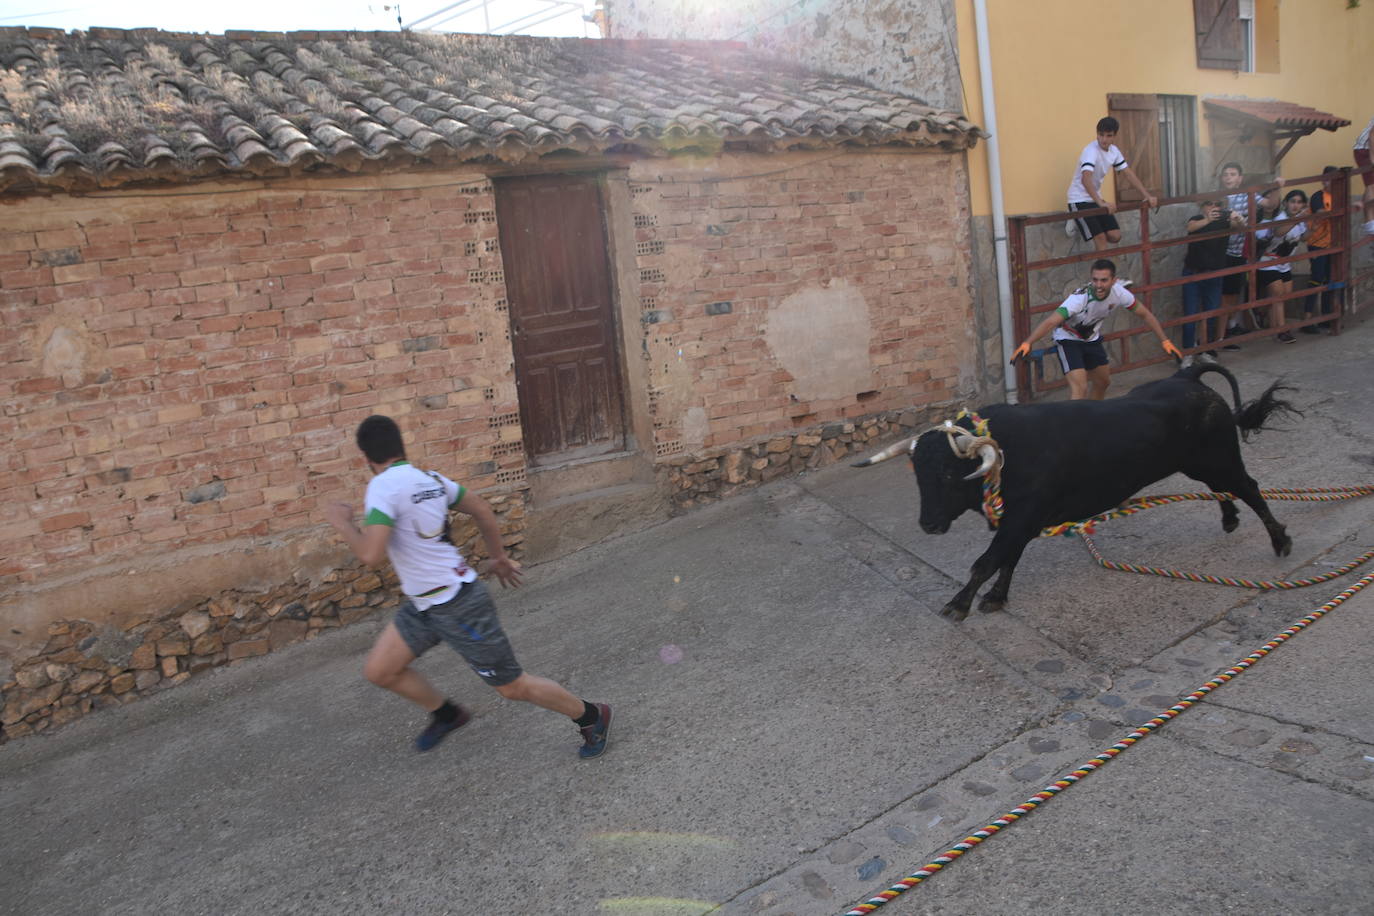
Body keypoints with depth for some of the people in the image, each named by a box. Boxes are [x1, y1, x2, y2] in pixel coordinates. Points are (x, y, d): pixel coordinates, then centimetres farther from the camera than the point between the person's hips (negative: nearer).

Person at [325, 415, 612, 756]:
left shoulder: (383, 486, -21)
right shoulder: (431, 478, 3)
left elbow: (370, 554, -30)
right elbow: (482, 510, 13)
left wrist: (342, 523, -10)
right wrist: (499, 557, 25)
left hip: (458, 606, -9)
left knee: (513, 686, 6)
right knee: (378, 670, 13)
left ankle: (591, 716, 24)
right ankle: (447, 714, 35)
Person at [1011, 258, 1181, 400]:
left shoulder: (1119, 292, -19)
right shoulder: (1081, 298, -36)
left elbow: (1145, 314, -5)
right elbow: (1051, 321, -46)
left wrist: (1165, 341, -9)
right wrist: (1027, 343, -60)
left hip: (1091, 338, 7)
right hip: (1068, 339, -6)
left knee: (1103, 381, 17)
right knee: (1079, 388, -21)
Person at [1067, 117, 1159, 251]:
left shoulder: (1114, 151, 1)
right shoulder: (1091, 151, -24)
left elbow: (1129, 174, 6)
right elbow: (1085, 179, -39)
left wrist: (1147, 196, -3)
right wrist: (1101, 203, -51)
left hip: (1096, 198, 8)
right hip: (1080, 199, -7)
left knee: (1115, 236, 2)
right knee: (1100, 237, -18)